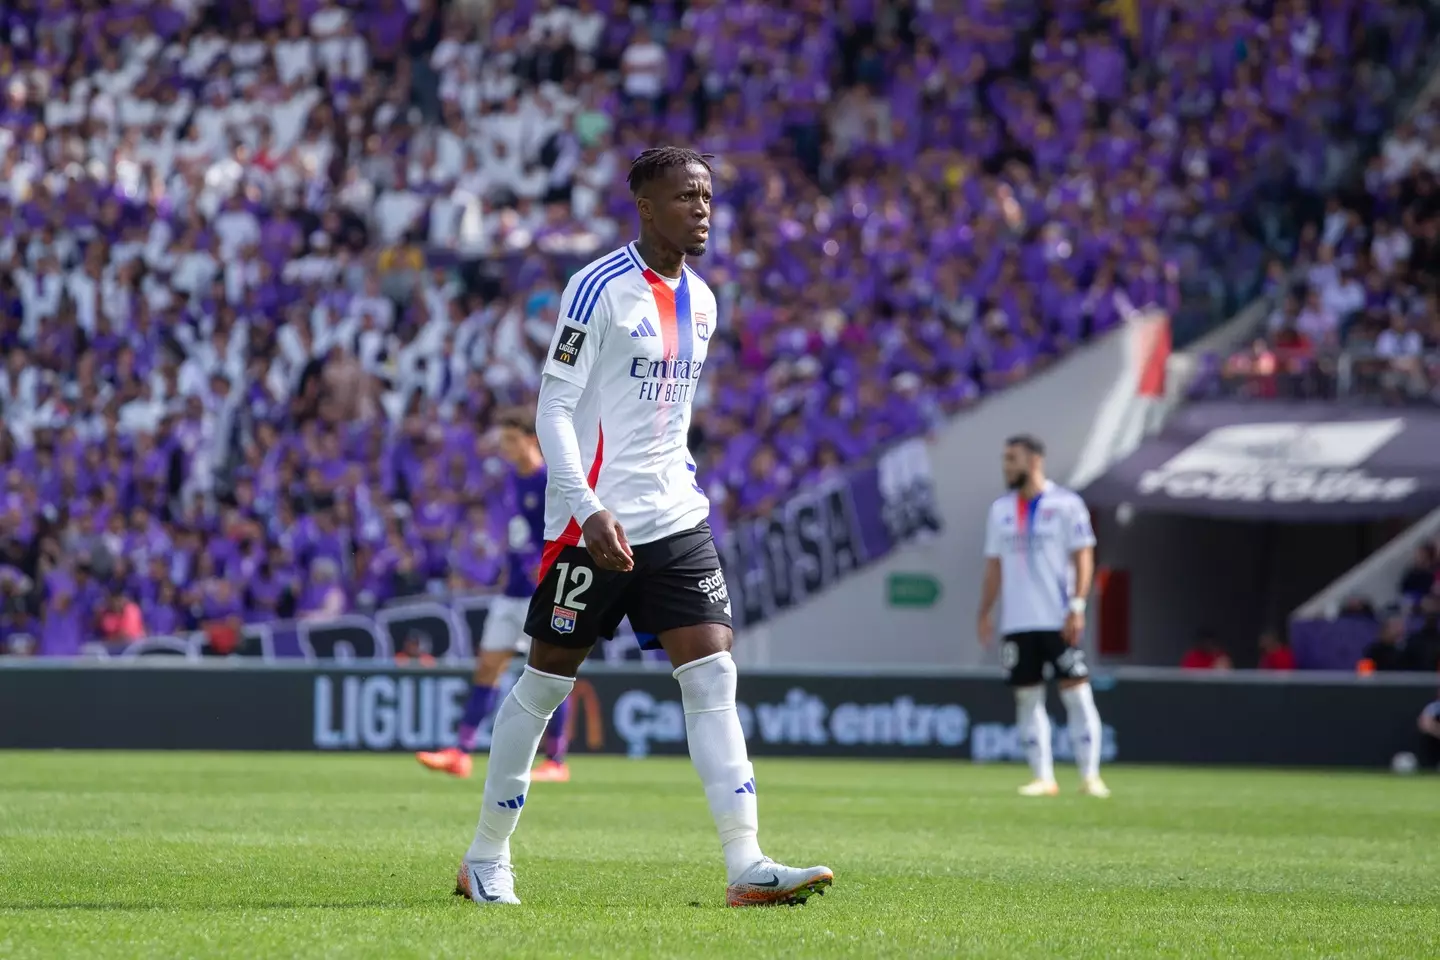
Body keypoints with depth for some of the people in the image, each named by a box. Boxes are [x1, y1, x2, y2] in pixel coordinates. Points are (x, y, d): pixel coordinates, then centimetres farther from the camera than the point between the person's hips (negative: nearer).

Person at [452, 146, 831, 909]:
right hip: (594, 523, -6)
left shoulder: (700, 301, 12)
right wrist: (590, 510, -23)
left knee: (712, 679, -6)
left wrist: (682, 487, 16)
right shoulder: (600, 289, -10)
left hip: (675, 523, 6)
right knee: (546, 681, 3)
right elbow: (553, 410, -14)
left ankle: (746, 865, -11)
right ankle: (486, 858, 17)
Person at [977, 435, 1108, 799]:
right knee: (1027, 699, 3)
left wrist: (1077, 607, -14)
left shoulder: (1065, 504, -2)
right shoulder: (1001, 509, 12)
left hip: (1058, 620, -5)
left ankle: (1090, 776, -1)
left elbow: (1083, 558, -5)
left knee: (1077, 694, -5)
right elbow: (994, 566, 16)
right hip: (1017, 622, 5)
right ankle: (1043, 778, 8)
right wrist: (985, 613, 9)